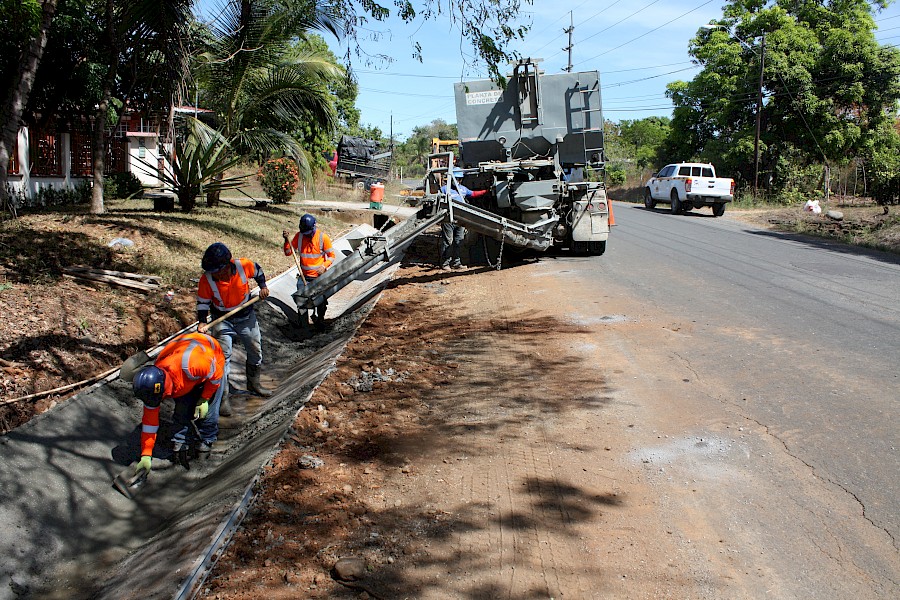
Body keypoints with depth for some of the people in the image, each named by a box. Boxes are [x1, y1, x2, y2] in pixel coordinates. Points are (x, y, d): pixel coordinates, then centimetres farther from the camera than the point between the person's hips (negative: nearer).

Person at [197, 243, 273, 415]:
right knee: (223, 356, -11)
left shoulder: (244, 266, -24)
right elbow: (203, 302, -12)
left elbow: (258, 271, 0)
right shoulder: (207, 279, -24)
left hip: (246, 316, 3)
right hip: (222, 320, -2)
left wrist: (263, 287, -4)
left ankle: (253, 383, 39)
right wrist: (202, 322, -23)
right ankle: (223, 397, -2)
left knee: (255, 350, 15)